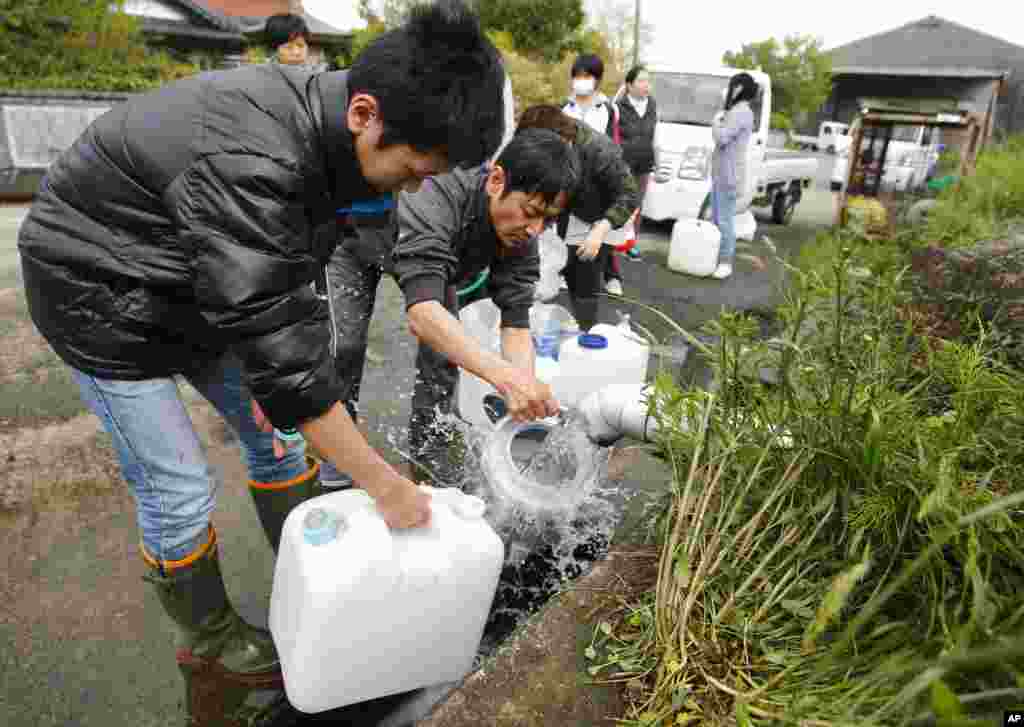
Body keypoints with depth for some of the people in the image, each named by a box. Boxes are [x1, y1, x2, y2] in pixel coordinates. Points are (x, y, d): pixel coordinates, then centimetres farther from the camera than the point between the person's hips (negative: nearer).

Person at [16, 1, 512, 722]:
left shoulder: (317, 117, -11)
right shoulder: (248, 162, -38)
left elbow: (294, 284, -2)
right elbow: (272, 335, -36)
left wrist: (279, 378, -10)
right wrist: (386, 484, -30)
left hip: (200, 283, 8)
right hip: (101, 289, -7)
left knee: (275, 433, 9)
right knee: (178, 488, -2)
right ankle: (213, 645, 23)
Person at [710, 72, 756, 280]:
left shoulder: (741, 112, -14)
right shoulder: (736, 112, 19)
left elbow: (721, 138, -22)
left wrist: (716, 120, -8)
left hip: (728, 176, -11)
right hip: (719, 174, 11)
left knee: (725, 221, -8)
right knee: (715, 219, 14)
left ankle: (725, 262, -4)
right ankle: (715, 257, 22)